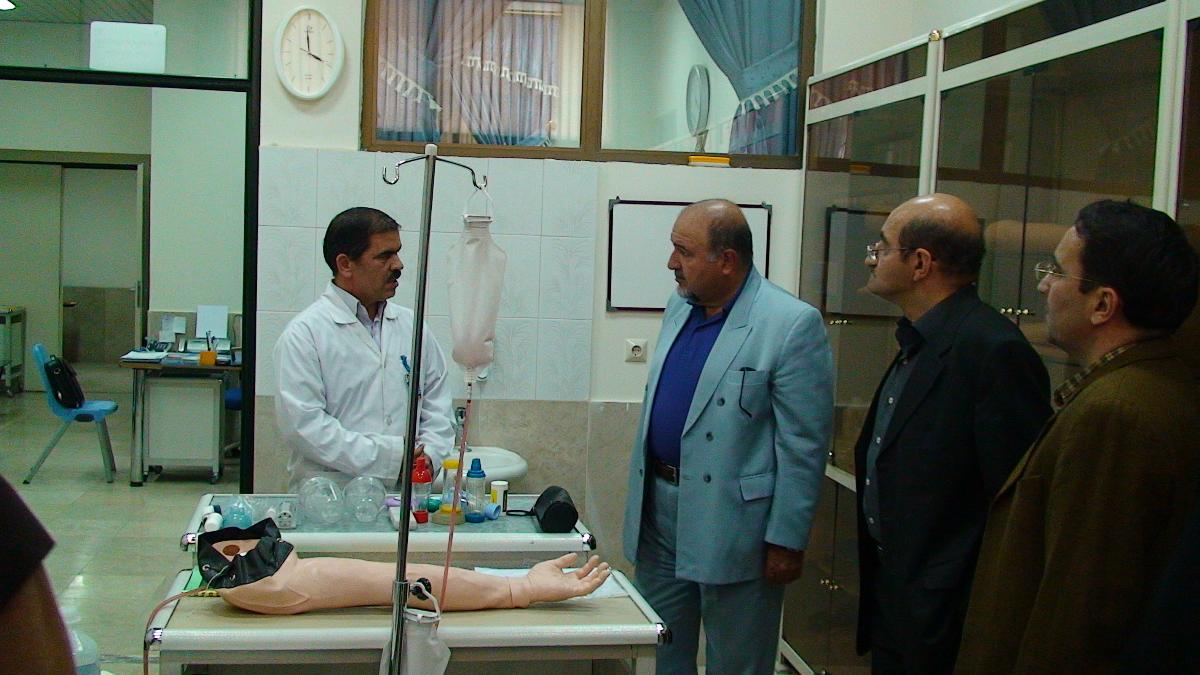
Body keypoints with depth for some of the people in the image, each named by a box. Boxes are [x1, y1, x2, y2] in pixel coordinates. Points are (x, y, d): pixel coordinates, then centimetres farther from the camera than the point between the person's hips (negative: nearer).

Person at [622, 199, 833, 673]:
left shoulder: (793, 325, -15)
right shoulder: (679, 308, 8)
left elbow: (803, 447, -15)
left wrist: (787, 540, -14)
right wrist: (643, 496, 15)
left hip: (732, 526, -7)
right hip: (659, 511, 7)